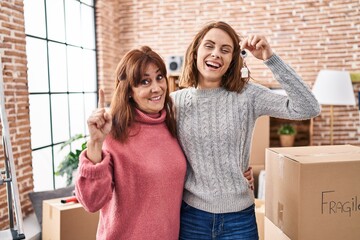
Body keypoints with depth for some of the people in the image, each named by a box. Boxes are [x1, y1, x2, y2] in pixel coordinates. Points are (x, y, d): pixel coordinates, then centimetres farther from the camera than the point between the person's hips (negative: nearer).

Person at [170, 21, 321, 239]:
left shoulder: (247, 95, -8)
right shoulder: (175, 101, -3)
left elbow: (308, 109, -19)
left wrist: (270, 58, -22)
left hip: (239, 217, 0)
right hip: (192, 216, 1)